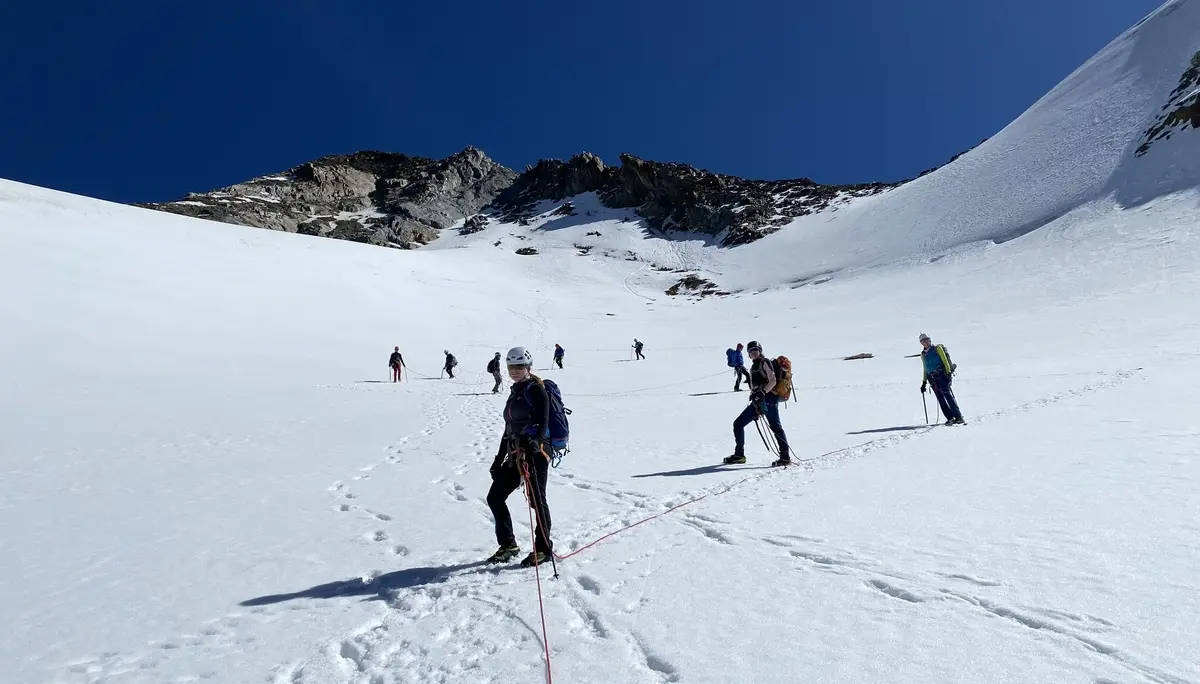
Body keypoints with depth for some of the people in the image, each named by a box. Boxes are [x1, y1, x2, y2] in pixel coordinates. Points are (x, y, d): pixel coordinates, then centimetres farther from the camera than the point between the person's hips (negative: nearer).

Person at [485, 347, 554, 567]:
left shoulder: (536, 390, -6)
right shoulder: (515, 392, 19)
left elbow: (543, 423, -14)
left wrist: (533, 441, -33)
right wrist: (499, 458, 21)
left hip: (535, 451, -9)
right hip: (516, 452, 9)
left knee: (536, 499, -2)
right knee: (494, 497, 8)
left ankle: (543, 549, 15)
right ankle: (508, 545, 22)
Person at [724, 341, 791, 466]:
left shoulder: (765, 362, 1)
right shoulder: (753, 367, 24)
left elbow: (773, 381, -11)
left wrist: (762, 393, -24)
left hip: (768, 399, -9)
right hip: (757, 401, 9)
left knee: (776, 427, -12)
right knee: (738, 424, 3)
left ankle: (785, 457, -7)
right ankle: (739, 455, 8)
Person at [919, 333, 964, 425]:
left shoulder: (937, 348, 6)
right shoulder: (923, 354, 19)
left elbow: (945, 360, -3)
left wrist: (948, 372, -15)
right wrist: (924, 382, 22)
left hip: (941, 375, -5)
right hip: (932, 378, 5)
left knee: (947, 395, -13)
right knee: (940, 398, -4)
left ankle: (959, 417, -12)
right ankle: (950, 418, -4)